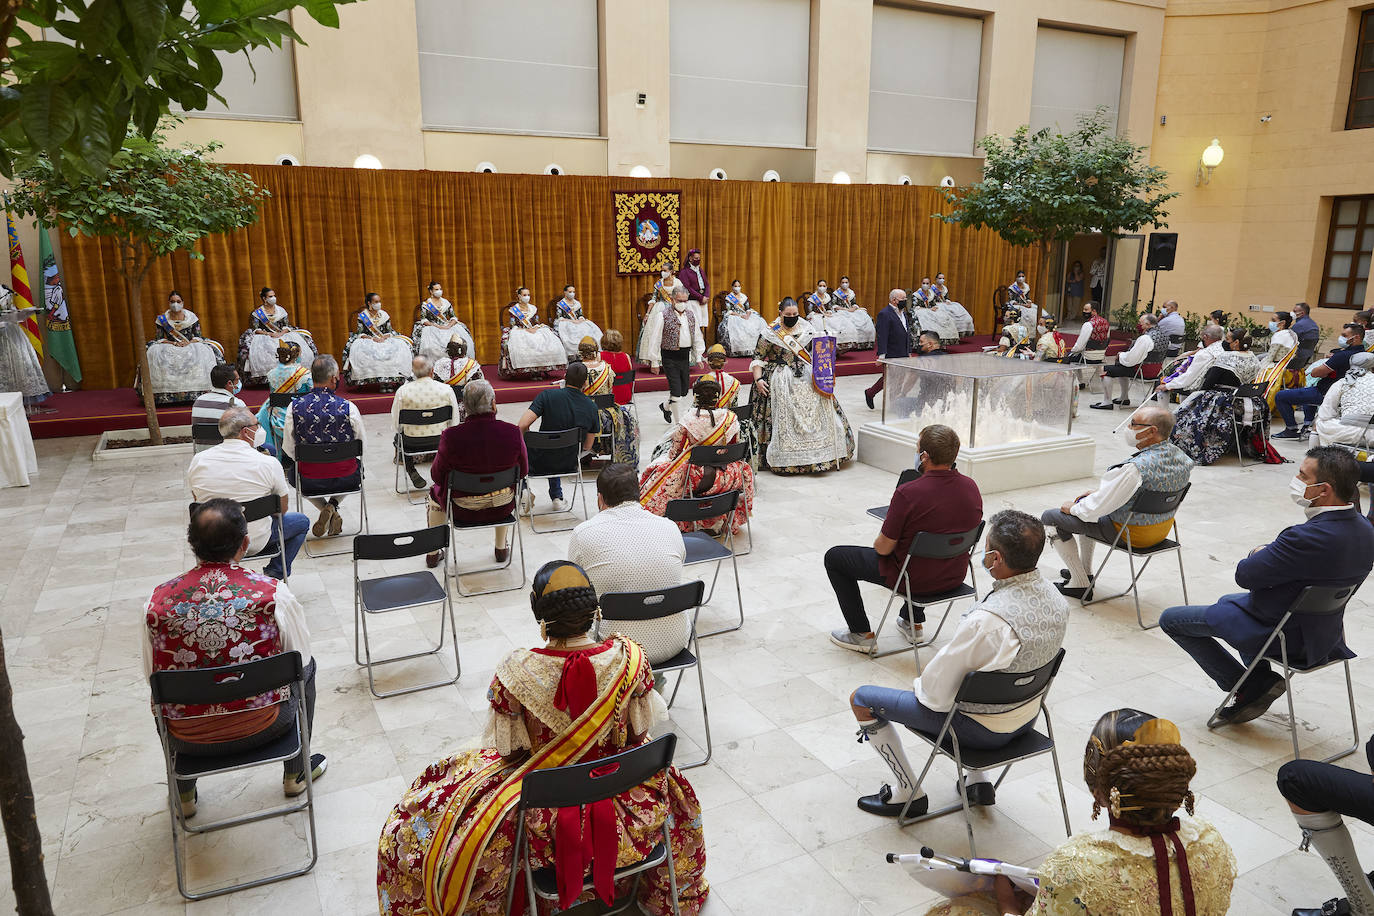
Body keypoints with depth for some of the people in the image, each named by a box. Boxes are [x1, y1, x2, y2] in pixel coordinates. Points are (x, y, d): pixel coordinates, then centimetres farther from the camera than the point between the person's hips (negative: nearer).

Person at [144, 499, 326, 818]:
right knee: (306, 667, 28)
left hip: (189, 740, 2)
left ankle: (184, 796, 47)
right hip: (262, 728, -2)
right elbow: (300, 661, -4)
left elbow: (151, 675, 2)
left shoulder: (158, 601, -13)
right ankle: (295, 773, 41)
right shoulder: (273, 592, -18)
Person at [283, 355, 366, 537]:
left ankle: (325, 509, 15)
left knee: (292, 471, 36)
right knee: (358, 463, 35)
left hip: (309, 482, 0)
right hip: (346, 479, 0)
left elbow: (289, 450, -2)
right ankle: (333, 504, 14)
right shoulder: (348, 407, -15)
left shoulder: (295, 407, -11)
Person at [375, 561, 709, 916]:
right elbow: (639, 736, -4)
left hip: (547, 813, -2)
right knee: (671, 785, 37)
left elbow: (511, 753, -10)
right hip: (621, 804, 2)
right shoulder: (629, 658, -18)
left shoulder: (514, 672, -23)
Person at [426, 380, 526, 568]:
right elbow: (523, 471, -4)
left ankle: (433, 553, 45)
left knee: (435, 493, 32)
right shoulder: (513, 432, -20)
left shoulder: (450, 436, -24)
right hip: (502, 509, 1)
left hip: (463, 511, -1)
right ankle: (502, 549, 47)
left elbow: (437, 476, -9)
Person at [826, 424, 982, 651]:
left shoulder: (908, 493, -29)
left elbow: (883, 548, -20)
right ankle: (913, 623, 41)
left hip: (914, 579, -6)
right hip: (955, 576, 6)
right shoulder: (971, 487, -9)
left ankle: (862, 634, 19)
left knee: (834, 558, 12)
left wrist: (878, 542, 4)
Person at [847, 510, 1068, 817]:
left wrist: (920, 685, -1)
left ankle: (908, 793, 18)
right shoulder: (1057, 601, -10)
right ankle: (977, 781, 30)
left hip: (981, 729, -8)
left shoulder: (987, 620, -36)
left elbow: (938, 692, -25)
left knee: (861, 698, 6)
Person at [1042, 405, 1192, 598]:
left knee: (1050, 518, 1)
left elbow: (1098, 507, -27)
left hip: (1130, 534, -9)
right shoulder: (1180, 456, -5)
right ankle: (1085, 571, 38)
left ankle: (1080, 584, 9)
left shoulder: (1135, 468, -34)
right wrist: (1099, 492, 10)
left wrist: (1074, 507, -8)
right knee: (1085, 501, 31)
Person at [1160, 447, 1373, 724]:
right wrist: (1270, 553, 1)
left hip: (1282, 635, -9)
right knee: (1229, 600, 35)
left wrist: (1259, 553, -3)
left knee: (1171, 619, 4)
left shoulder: (1309, 537, -35)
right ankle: (1261, 681, 25)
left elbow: (1244, 575, -24)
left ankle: (1250, 688, 6)